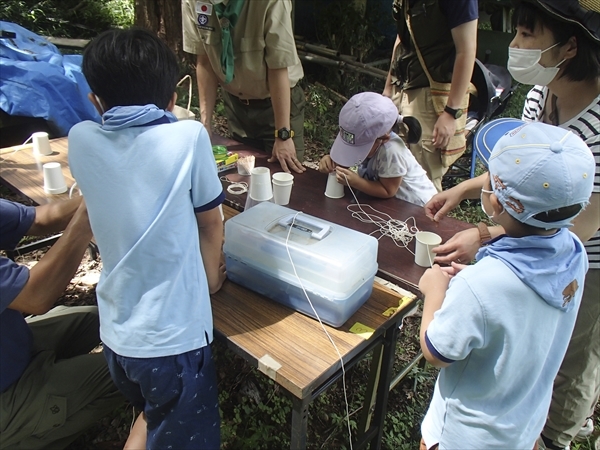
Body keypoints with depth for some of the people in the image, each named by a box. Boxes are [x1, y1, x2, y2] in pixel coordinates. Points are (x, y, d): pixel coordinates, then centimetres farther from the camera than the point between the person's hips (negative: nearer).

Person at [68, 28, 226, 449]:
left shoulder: (81, 141, -4)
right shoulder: (189, 137, -15)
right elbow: (211, 224, -2)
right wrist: (211, 278, 12)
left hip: (115, 331, 6)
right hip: (174, 337, -5)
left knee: (154, 413, 33)